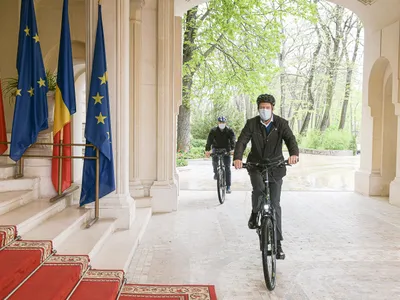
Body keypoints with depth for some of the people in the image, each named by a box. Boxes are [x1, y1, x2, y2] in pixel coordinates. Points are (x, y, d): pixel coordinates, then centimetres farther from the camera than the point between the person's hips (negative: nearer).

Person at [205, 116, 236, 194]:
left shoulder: (229, 131, -8)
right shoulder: (213, 131, -8)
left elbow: (233, 140, -22)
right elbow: (209, 140, -21)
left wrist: (232, 149, -40)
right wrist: (207, 150, -37)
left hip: (226, 150, -1)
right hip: (216, 149, 1)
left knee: (227, 168, -9)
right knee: (214, 162, -20)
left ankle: (228, 187, -7)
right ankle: (216, 173, 17)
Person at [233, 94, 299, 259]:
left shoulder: (281, 123, -4)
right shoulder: (251, 123, -4)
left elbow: (290, 139, -17)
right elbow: (242, 141, -14)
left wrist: (294, 154, -40)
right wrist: (237, 157, -35)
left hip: (275, 166, 0)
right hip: (256, 165, 0)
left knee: (275, 204, 2)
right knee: (258, 187, -31)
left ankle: (278, 242, 10)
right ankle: (255, 212, 2)